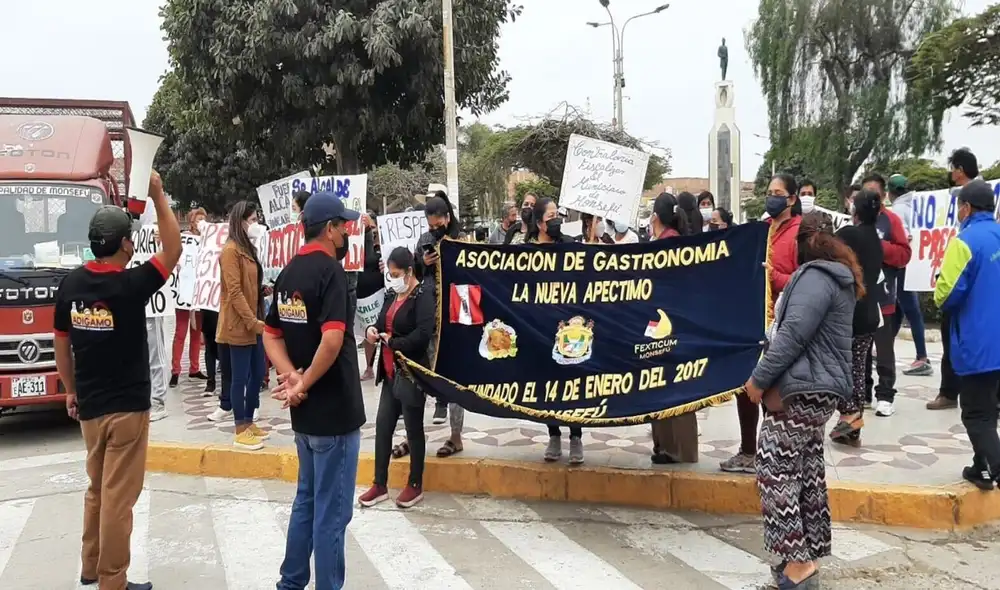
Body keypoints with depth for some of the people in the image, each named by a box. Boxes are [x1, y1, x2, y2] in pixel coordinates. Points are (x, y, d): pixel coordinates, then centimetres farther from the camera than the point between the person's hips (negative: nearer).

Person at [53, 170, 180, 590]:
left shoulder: (70, 284, 1)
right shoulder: (130, 285, -17)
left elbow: (61, 344, 9)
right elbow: (172, 251, -5)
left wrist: (70, 391, 21)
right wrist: (158, 196, -4)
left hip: (89, 405, 7)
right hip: (127, 406, -6)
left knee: (97, 489, 20)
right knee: (118, 496, 1)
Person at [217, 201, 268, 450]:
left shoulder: (248, 249, 15)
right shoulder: (231, 250, -13)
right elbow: (234, 291, -18)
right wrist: (252, 321, -19)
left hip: (253, 324, 9)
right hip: (239, 326, -9)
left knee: (257, 375, 13)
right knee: (240, 378, -2)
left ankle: (249, 423, 25)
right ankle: (241, 432, 5)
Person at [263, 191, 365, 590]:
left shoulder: (288, 272, 9)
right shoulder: (330, 269, -16)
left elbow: (272, 336, 11)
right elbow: (332, 341, -28)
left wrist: (290, 376, -3)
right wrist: (303, 385, -15)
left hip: (305, 410, 8)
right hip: (334, 410, -8)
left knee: (307, 499, 21)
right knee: (332, 510, 3)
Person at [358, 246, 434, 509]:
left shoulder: (423, 297, -14)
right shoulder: (392, 295, 10)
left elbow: (422, 335, -24)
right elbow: (383, 322, 17)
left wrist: (393, 343, -15)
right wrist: (372, 330, -5)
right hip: (390, 372, 8)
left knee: (414, 429, 5)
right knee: (383, 426, 9)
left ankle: (415, 486, 20)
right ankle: (380, 485, 20)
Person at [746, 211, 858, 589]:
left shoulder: (815, 276, -14)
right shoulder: (832, 276, 20)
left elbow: (793, 336, -21)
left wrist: (759, 379, -14)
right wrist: (769, 377, 14)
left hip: (799, 390, -11)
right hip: (816, 389, 11)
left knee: (776, 473, -6)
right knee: (808, 474, 13)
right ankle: (808, 558, 20)